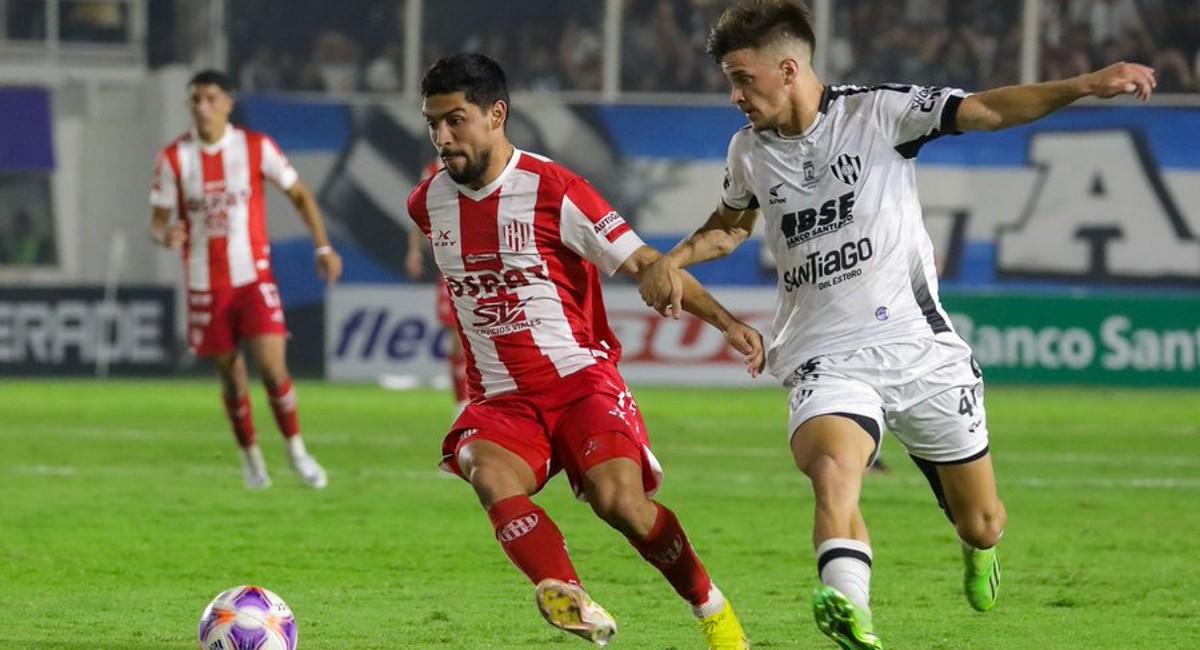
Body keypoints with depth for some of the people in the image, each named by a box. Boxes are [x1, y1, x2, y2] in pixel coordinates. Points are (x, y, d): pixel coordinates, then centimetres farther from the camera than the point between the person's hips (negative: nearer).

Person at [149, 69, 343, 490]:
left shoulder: (256, 147, -5)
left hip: (254, 277, -1)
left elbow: (300, 195, 6)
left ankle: (296, 451, 4)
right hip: (205, 283, 1)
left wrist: (323, 248, -1)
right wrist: (166, 237, -24)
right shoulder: (173, 159, -4)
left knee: (272, 365, -14)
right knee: (230, 373, 9)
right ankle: (250, 456, 28)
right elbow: (158, 222, 1)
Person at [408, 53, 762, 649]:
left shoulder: (552, 190, -10)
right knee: (491, 480, -29)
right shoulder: (428, 203, 6)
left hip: (581, 380, -4)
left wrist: (727, 322, -15)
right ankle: (568, 601, -42)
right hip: (501, 398, 4)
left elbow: (642, 263, -8)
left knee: (619, 500, -23)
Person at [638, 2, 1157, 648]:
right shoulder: (749, 151, 10)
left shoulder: (877, 111, -5)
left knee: (980, 522, 9)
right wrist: (674, 259, 13)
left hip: (920, 348, -1)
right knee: (832, 471, -33)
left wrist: (1083, 85, -29)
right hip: (826, 362, 2)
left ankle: (978, 549, 46)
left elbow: (986, 111, -14)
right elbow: (731, 224, 32)